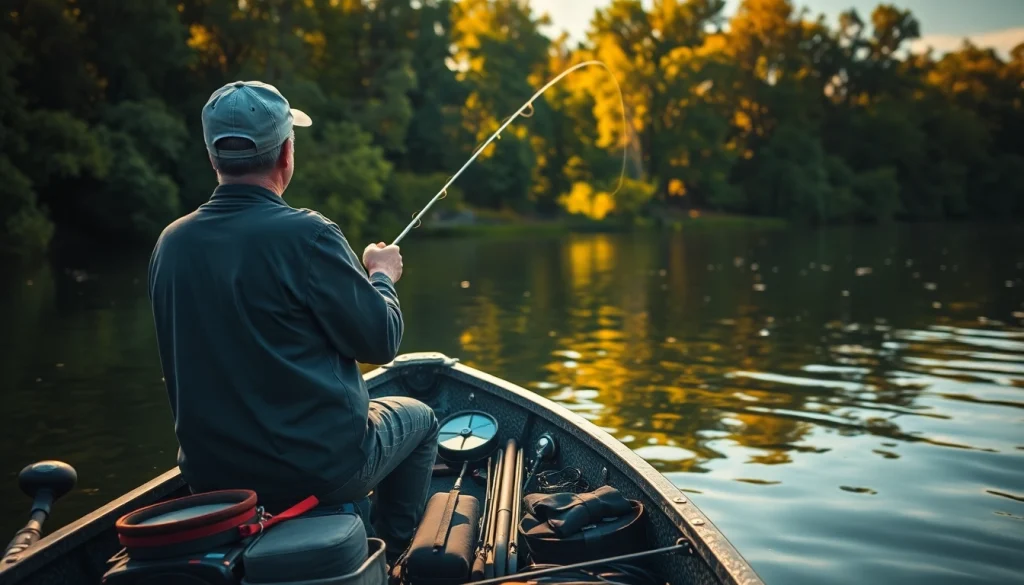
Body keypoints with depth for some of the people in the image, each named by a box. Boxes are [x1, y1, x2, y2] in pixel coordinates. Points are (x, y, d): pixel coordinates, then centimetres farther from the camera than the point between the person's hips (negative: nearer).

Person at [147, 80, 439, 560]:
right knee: (419, 418, 24)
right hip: (320, 470, -5)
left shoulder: (170, 244, -3)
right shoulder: (305, 235, -21)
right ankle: (397, 556, 28)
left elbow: (186, 369, 10)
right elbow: (381, 340, -12)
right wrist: (382, 276, 6)